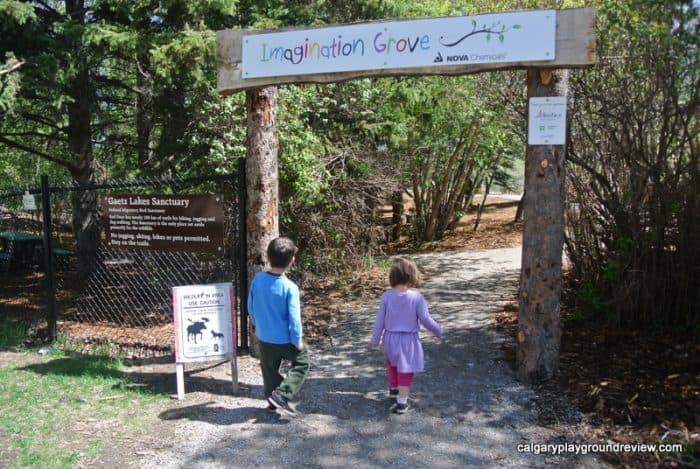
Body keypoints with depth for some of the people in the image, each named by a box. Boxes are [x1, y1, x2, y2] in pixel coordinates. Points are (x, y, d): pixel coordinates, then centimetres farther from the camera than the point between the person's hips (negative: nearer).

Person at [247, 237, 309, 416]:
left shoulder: (257, 279, -10)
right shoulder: (290, 287, -23)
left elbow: (251, 307, 3)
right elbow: (294, 317, -20)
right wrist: (297, 340, -7)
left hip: (263, 338, 5)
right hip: (285, 339, -4)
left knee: (269, 369, 23)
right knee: (302, 362, 17)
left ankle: (273, 398, 37)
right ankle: (282, 394, 5)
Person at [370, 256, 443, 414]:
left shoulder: (386, 296, -14)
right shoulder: (417, 297, -19)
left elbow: (380, 319, -7)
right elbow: (425, 319, -15)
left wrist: (375, 339, 5)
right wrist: (438, 331, 3)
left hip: (390, 338, 3)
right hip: (408, 340, -2)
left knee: (392, 364, 27)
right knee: (405, 370, 12)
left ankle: (393, 388, 48)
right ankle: (402, 402, 15)